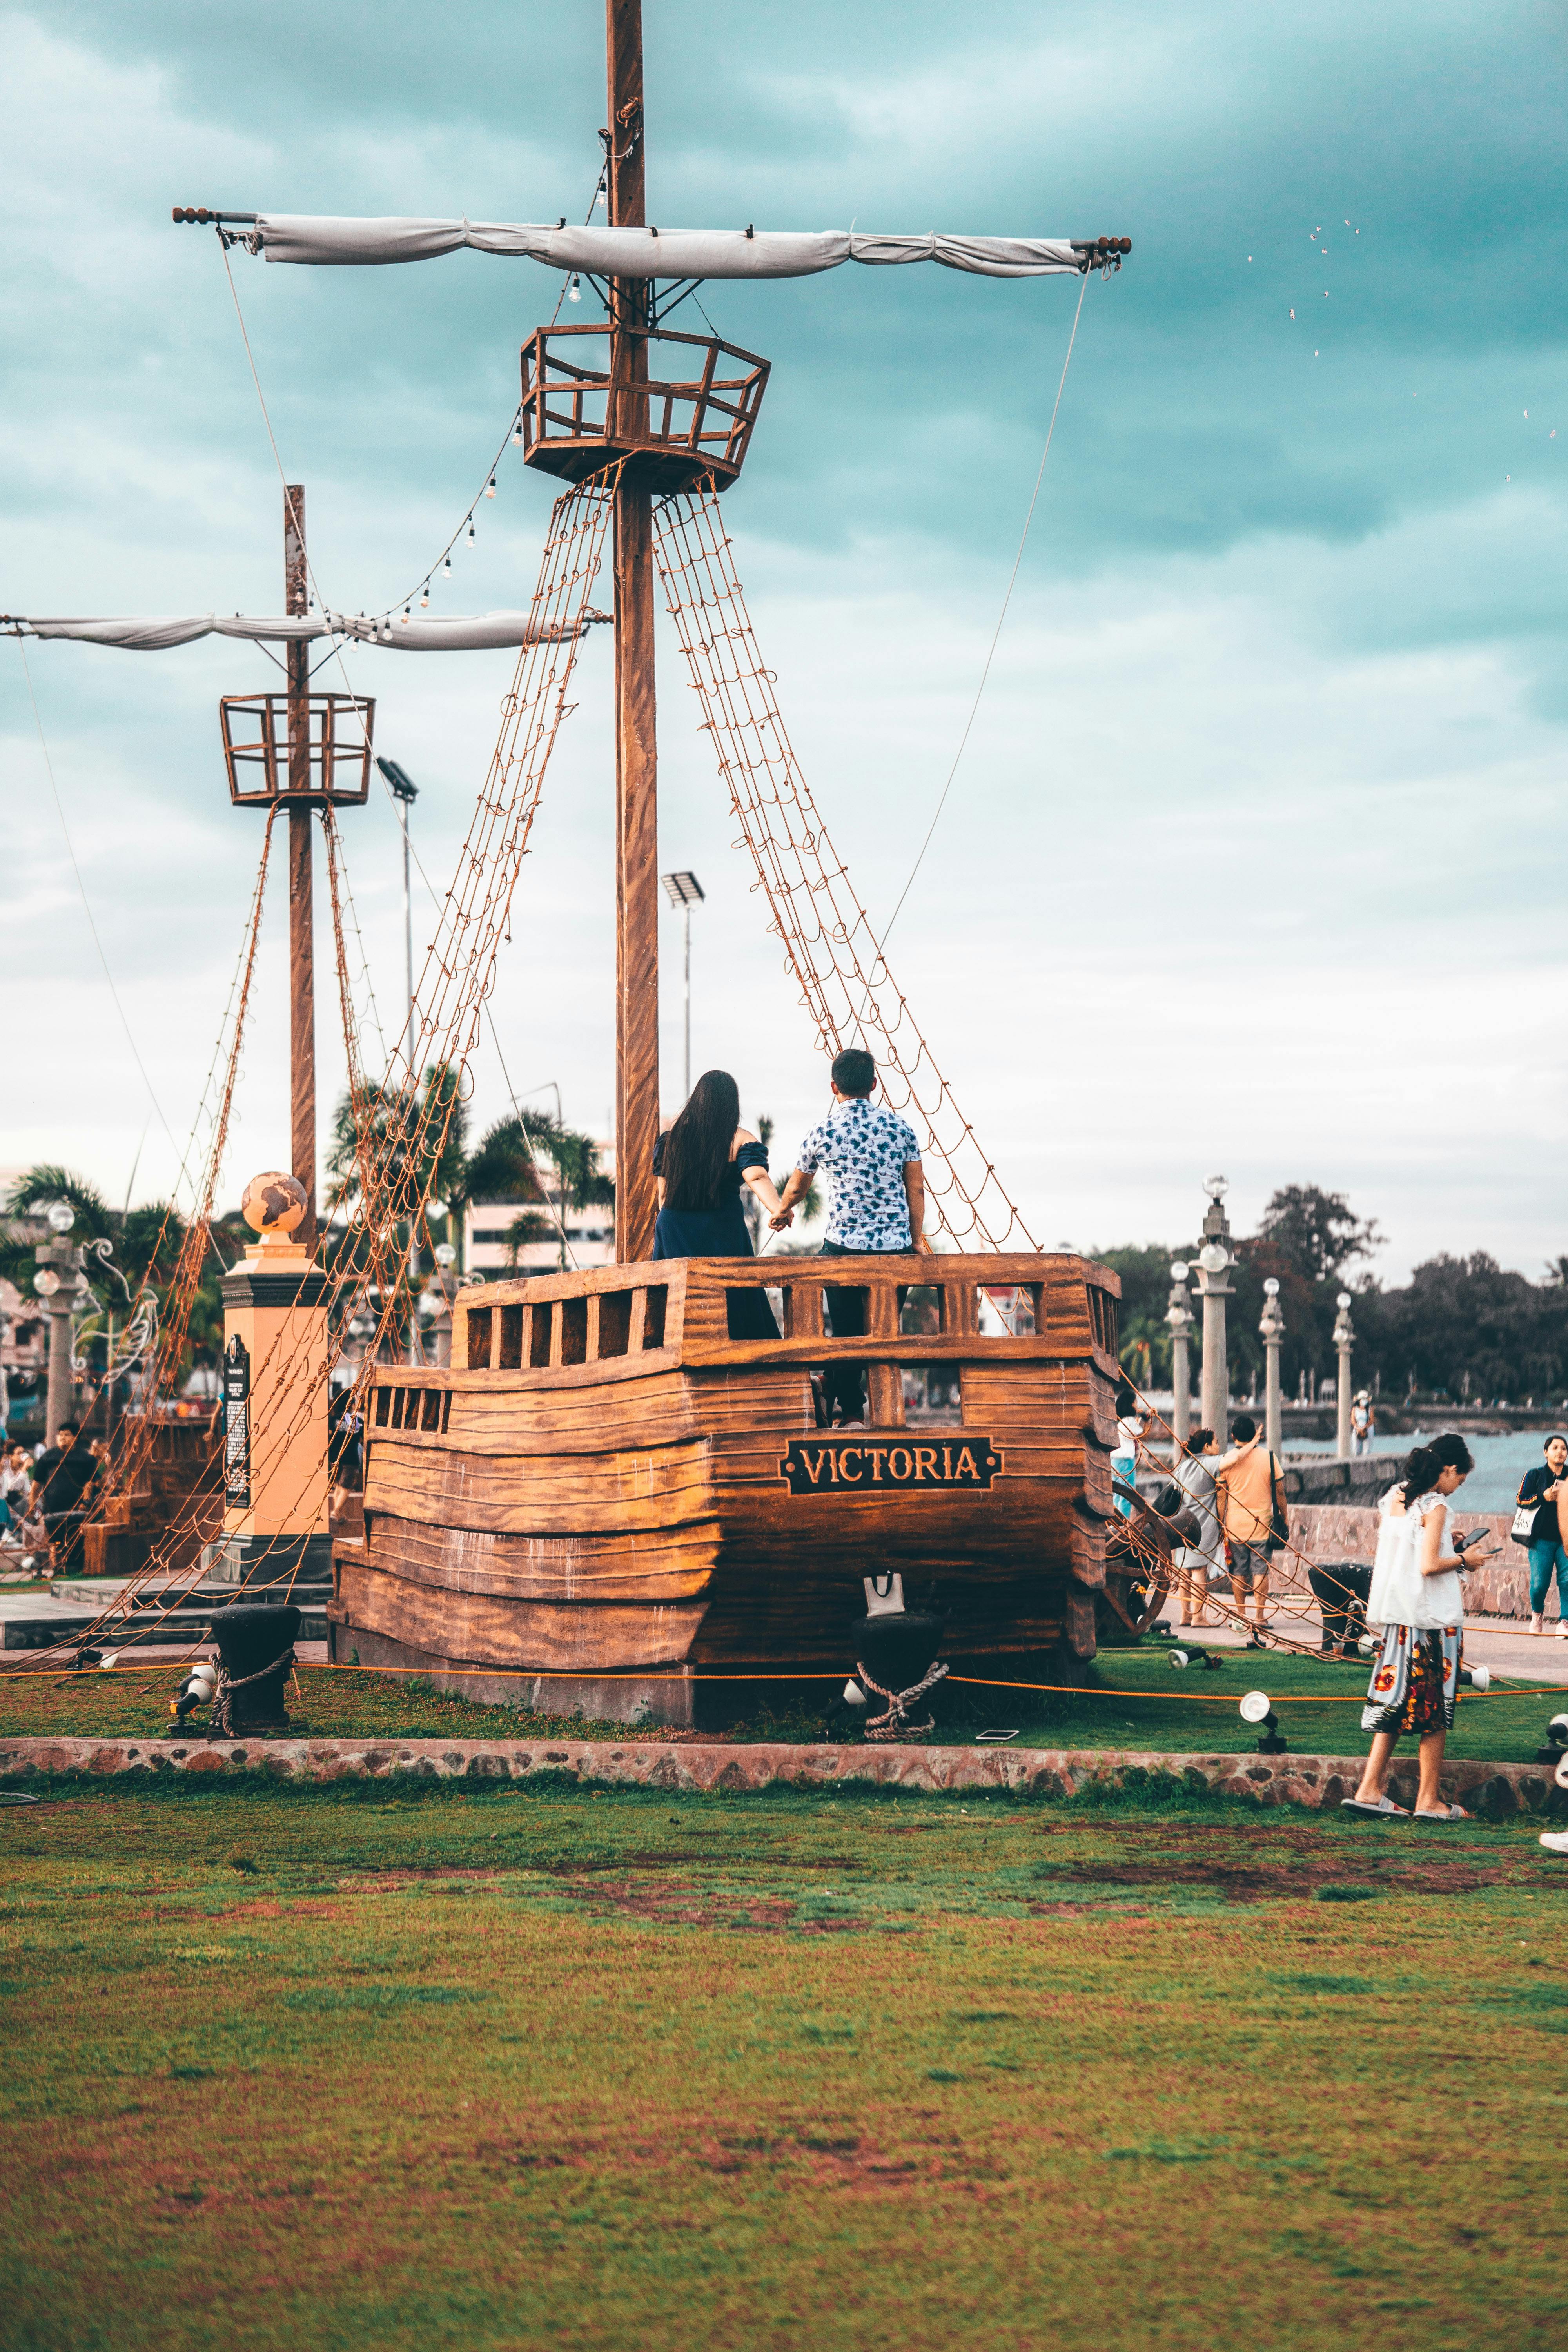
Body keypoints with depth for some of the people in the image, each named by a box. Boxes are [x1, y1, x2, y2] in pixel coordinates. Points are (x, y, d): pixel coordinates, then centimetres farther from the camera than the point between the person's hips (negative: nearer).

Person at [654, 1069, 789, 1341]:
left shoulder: (670, 1139, 6)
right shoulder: (741, 1140, -4)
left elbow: (663, 1195, 10)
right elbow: (758, 1178, -22)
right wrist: (778, 1210, -35)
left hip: (673, 1235, 3)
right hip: (722, 1235, -3)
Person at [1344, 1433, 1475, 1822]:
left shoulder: (1393, 1498, 8)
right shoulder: (1435, 1507, -14)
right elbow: (1428, 1566, -21)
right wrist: (1463, 1560, -5)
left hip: (1397, 1615, 7)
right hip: (1434, 1616, -7)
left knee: (1394, 1702, 11)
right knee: (1434, 1709, 2)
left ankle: (1369, 1790, 6)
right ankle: (1429, 1800, 7)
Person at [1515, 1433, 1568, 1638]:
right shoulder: (1535, 1475, 7)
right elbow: (1521, 1500, 4)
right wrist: (1543, 1497, -11)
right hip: (1542, 1538, -1)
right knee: (1539, 1583, -6)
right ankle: (1537, 1613, 23)